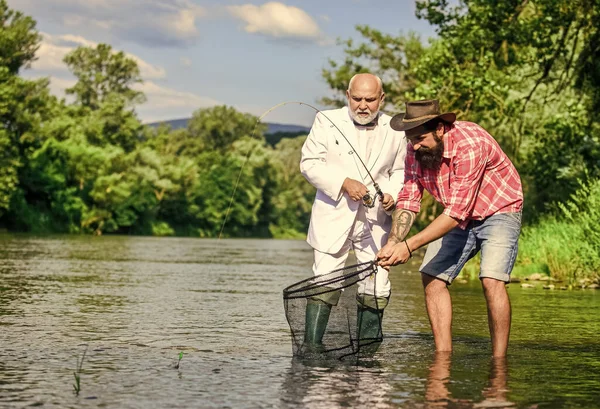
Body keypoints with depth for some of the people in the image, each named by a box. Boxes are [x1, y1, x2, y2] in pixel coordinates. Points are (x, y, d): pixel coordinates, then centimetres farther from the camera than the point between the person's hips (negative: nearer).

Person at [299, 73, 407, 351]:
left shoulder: (394, 130, 6)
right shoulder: (328, 121, 0)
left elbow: (400, 171, 15)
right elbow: (309, 162, -5)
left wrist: (392, 194, -7)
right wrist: (344, 183, -17)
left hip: (376, 221, 3)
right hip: (334, 217, -2)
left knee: (376, 288, 4)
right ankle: (311, 347, -4)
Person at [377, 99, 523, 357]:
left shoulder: (470, 144, -34)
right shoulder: (415, 150, -12)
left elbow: (457, 212, -35)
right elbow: (408, 199, -9)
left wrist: (410, 246, -38)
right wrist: (394, 242, -26)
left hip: (499, 211, -7)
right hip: (459, 217, 7)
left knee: (491, 280, -23)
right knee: (432, 277, -4)